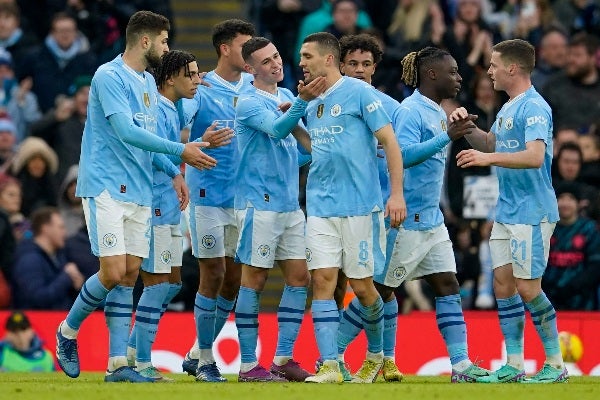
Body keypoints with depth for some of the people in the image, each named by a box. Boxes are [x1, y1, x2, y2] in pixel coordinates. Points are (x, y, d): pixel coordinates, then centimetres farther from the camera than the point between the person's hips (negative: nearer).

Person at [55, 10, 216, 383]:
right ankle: (68, 331, 11)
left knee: (129, 277, 3)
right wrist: (181, 151, -20)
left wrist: (174, 172, 10)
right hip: (106, 189, -8)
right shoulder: (109, 76, -10)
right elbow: (126, 131, -20)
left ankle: (119, 363, 2)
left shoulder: (149, 83, 16)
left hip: (140, 194, 8)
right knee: (113, 273, -13)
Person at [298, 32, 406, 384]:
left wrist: (397, 194, -15)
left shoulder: (358, 92, -7)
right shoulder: (312, 104, 13)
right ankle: (330, 367, -7)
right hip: (321, 207, 6)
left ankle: (376, 355, 24)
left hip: (360, 206, -6)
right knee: (323, 281, -5)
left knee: (362, 286, 2)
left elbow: (390, 142, -9)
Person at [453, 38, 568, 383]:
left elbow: (535, 156, -28)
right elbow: (490, 143, 28)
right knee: (503, 284, 6)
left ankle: (556, 365, 2)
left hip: (532, 212, -9)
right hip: (506, 210, 9)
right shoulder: (508, 108, 13)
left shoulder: (534, 108, -16)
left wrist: (488, 158, -31)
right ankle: (513, 365, 10)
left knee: (528, 289, -7)